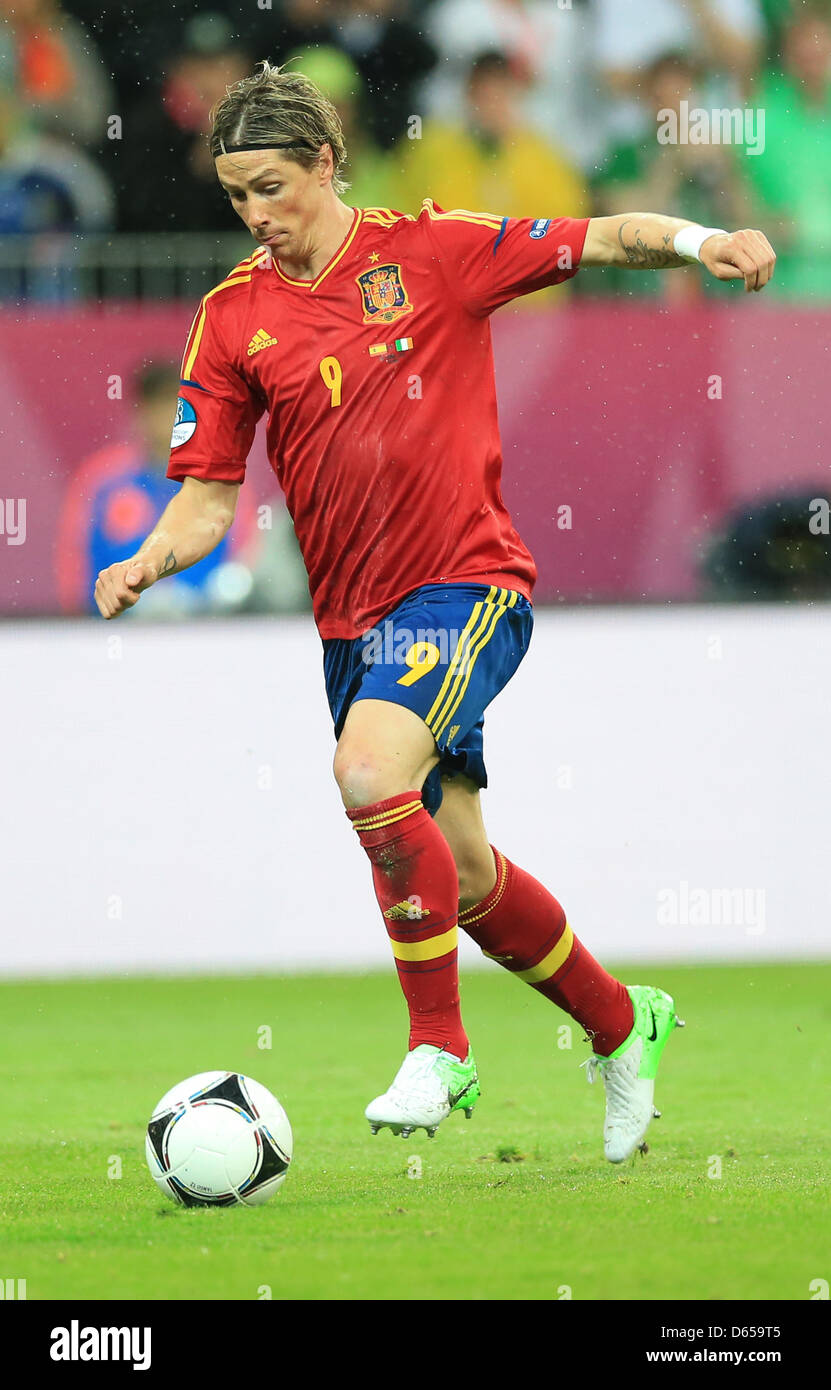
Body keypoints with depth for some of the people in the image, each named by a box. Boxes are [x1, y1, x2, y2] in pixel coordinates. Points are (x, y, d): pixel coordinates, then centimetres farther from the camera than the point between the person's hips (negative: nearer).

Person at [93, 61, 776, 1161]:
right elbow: (210, 491, 4)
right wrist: (150, 561, -15)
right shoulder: (234, 317, 4)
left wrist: (696, 241, -17)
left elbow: (600, 240, 1)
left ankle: (439, 1045, -16)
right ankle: (621, 1026, 34)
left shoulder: (431, 251, -3)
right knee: (464, 878, 10)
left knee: (372, 772, -29)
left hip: (466, 583, -5)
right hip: (352, 616, 5)